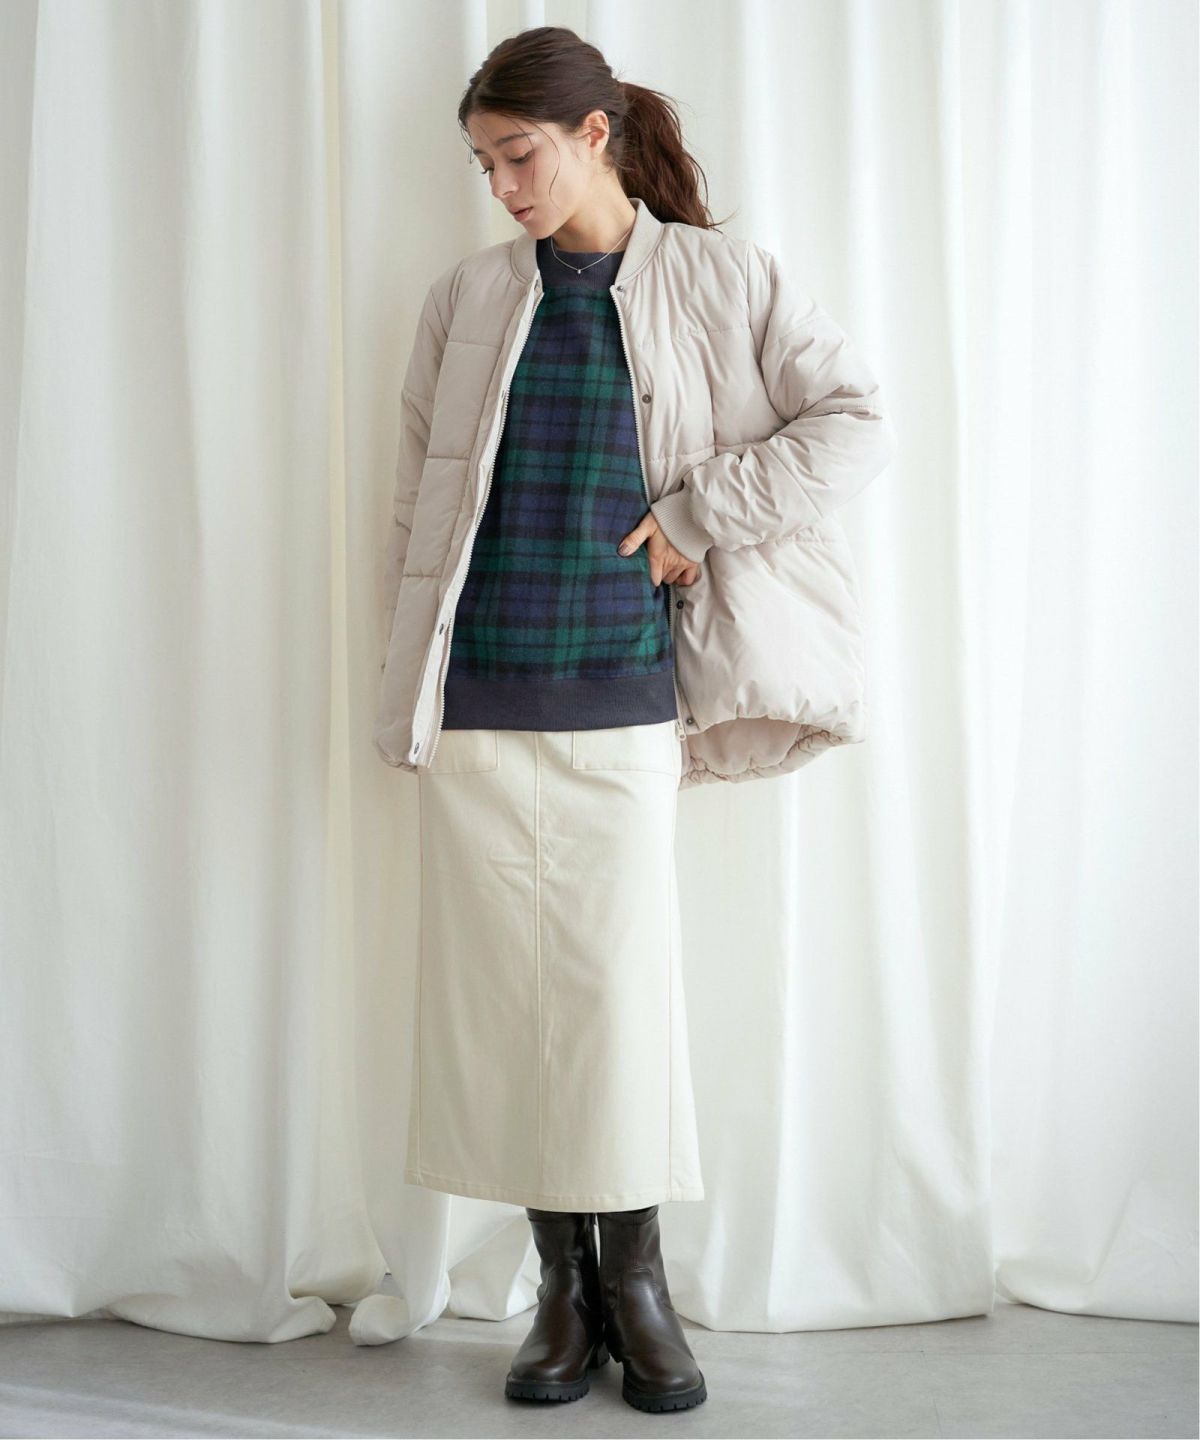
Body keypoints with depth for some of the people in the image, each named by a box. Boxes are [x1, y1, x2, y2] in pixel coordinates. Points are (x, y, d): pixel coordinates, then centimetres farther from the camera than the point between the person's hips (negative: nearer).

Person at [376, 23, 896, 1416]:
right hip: (479, 706, 2)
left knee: (622, 985, 0)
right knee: (505, 986, 4)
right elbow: (417, 501, 11)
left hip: (621, 700, -2)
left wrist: (699, 516, -8)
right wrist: (405, 690, 8)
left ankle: (637, 1281, 18)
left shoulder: (718, 282, 3)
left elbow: (855, 422, -1)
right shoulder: (466, 298, 9)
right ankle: (562, 1287, 18)